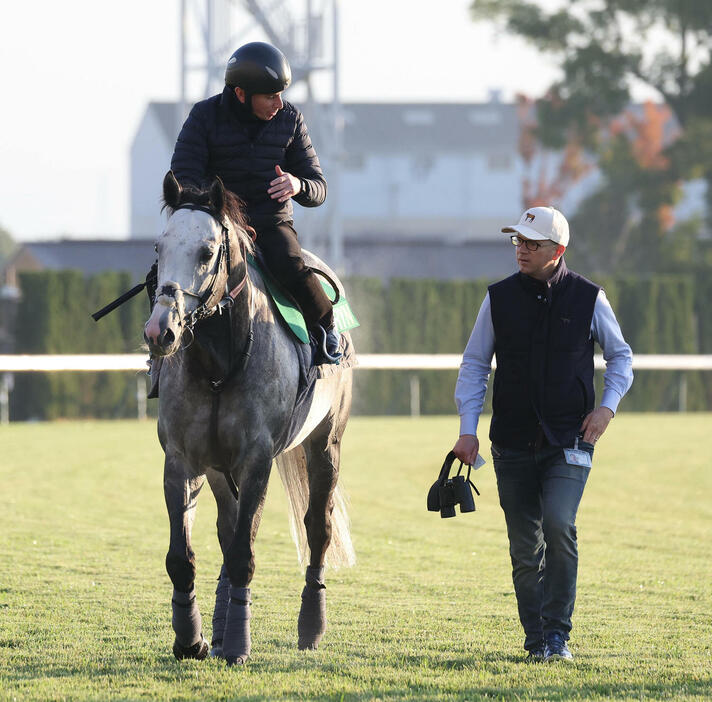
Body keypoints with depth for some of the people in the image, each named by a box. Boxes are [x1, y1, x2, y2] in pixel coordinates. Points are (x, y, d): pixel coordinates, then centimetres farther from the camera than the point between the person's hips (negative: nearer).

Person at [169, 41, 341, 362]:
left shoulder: (290, 119, 3)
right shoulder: (205, 116, -4)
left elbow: (318, 189, 5)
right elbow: (183, 179, -8)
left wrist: (298, 186, -21)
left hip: (272, 224, 1)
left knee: (292, 268, -31)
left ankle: (326, 330, -4)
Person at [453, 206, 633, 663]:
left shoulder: (588, 298, -1)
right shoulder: (499, 299, 3)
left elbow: (621, 355, 12)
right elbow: (475, 364, 9)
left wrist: (608, 405, -4)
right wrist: (468, 428, 0)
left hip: (570, 440, -2)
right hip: (513, 444, 2)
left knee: (558, 525, -20)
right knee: (525, 546, 3)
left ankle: (558, 633, -10)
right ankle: (537, 641, 14)